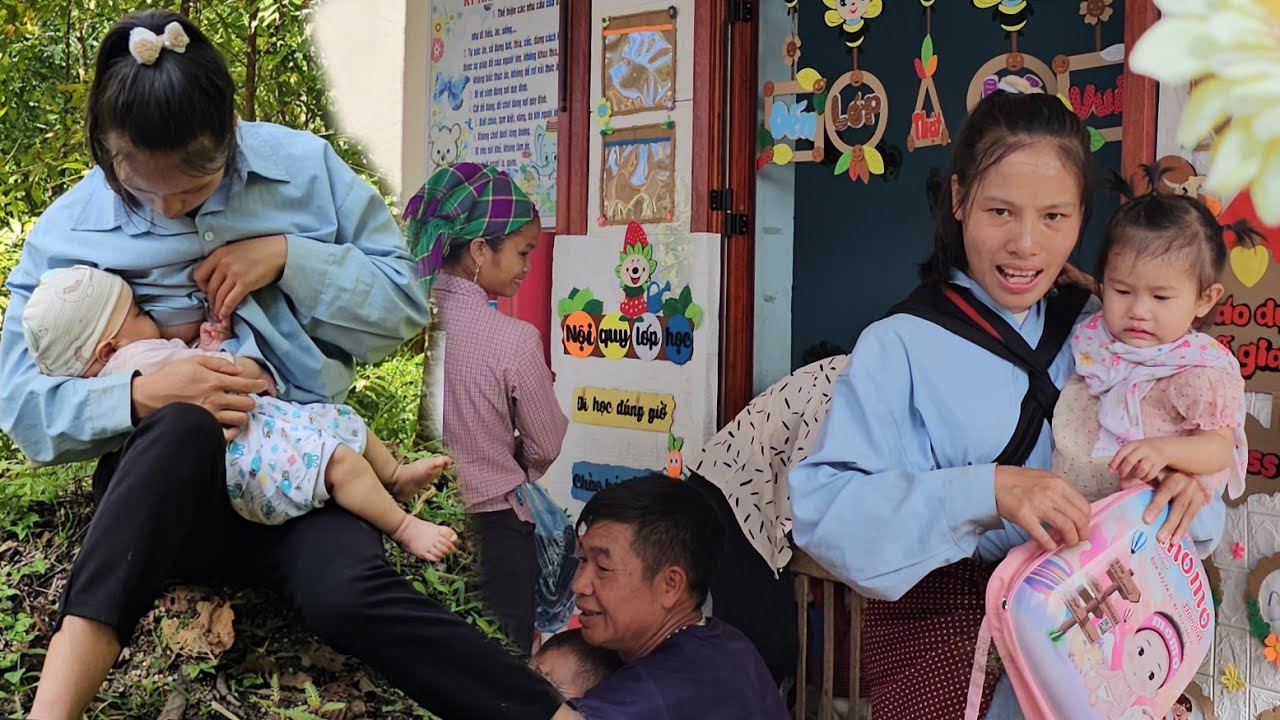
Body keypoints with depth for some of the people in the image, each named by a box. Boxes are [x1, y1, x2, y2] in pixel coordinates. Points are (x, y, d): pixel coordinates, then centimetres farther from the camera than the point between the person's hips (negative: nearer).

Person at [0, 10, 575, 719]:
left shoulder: (303, 168, 2)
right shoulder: (66, 232, 2)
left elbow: (405, 302, 3)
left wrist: (287, 256, -11)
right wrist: (141, 396, -20)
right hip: (162, 482, 0)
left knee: (346, 589, -33)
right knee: (183, 426, -38)